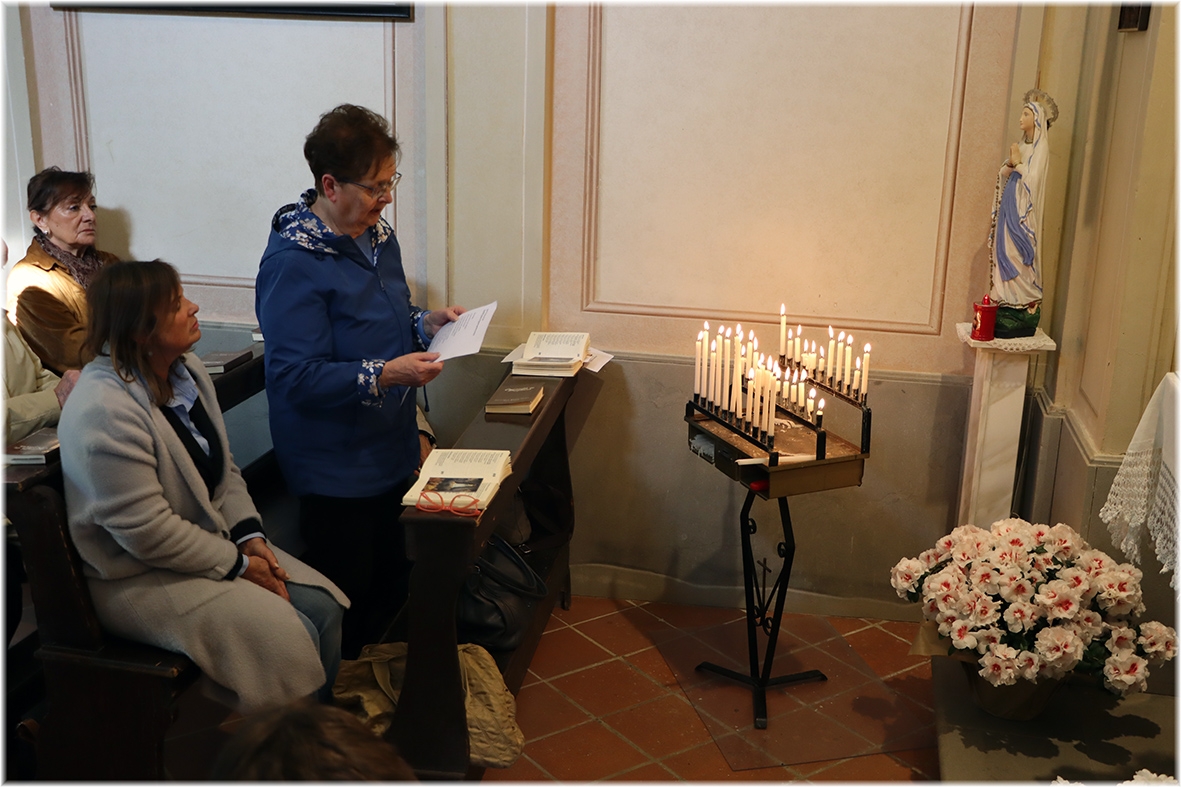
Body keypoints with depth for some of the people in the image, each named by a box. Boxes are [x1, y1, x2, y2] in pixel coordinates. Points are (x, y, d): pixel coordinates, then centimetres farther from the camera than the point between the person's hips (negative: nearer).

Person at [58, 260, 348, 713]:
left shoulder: (187, 370, 3)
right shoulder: (104, 411, -26)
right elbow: (146, 531, -25)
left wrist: (250, 537, -4)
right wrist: (237, 564, -17)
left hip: (213, 540, 9)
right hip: (139, 576, -9)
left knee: (323, 606, -5)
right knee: (289, 636, -20)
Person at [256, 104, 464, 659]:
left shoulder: (377, 233, 8)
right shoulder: (294, 262, -21)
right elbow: (297, 378, -24)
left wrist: (426, 323, 2)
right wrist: (385, 375, -32)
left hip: (390, 449, 9)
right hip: (336, 468, -8)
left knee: (393, 583, 19)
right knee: (345, 603, 5)